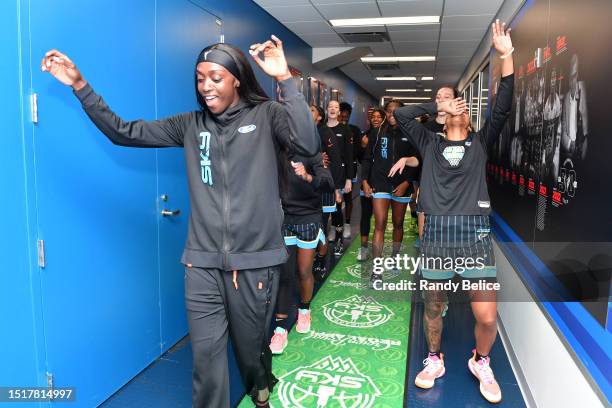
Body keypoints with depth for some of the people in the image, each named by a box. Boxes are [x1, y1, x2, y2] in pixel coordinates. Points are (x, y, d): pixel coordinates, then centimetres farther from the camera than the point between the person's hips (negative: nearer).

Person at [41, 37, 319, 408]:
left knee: (252, 346, 18)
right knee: (207, 356, 5)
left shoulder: (266, 116, -3)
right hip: (202, 262, 2)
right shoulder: (191, 124, 7)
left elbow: (308, 146, -22)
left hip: (255, 260, -2)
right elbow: (124, 132, 9)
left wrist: (285, 79, -24)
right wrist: (80, 86, 0)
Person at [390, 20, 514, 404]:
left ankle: (481, 363, 28)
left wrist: (507, 55, -5)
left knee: (487, 317, -2)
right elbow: (402, 115, 5)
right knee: (433, 307, 11)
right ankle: (434, 360, 35)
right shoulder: (431, 143, 13)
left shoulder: (480, 142, 13)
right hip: (437, 231, 1)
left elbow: (503, 108, 0)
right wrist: (439, 104, 8)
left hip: (474, 230, 0)